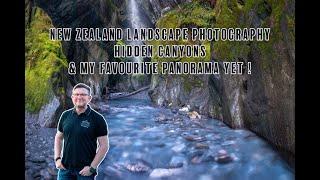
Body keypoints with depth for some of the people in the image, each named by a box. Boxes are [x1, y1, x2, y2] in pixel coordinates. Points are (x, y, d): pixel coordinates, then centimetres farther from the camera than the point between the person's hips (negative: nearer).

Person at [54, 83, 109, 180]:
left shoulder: (98, 119, -9)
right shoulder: (65, 115, 3)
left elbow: (104, 146, -9)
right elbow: (58, 137, 14)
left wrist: (92, 168, -13)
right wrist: (57, 158, 4)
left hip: (85, 170, -3)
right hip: (65, 168, 3)